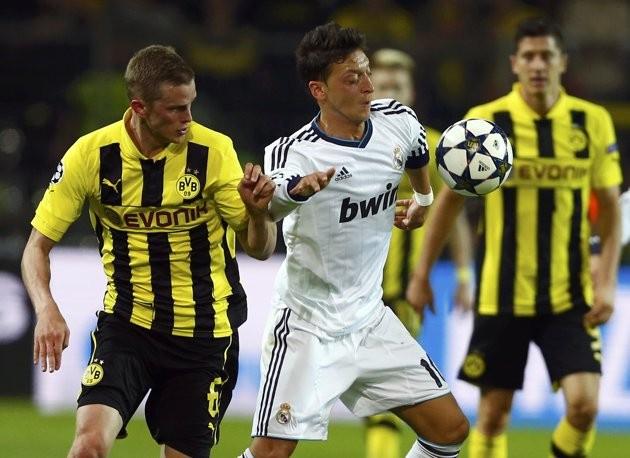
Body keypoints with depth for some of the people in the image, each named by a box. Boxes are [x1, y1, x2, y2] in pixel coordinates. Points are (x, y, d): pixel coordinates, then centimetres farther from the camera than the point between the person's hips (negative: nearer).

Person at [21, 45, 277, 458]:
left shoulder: (214, 150, -10)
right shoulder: (90, 154, -10)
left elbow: (260, 248, -4)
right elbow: (38, 246, -2)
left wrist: (258, 210, -27)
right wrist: (46, 310, -21)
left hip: (203, 331, 1)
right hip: (125, 324, 0)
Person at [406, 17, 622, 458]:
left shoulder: (593, 122, 0)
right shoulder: (484, 122, -4)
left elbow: (610, 208, 7)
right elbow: (450, 199, 7)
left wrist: (607, 284, -3)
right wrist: (422, 275, 7)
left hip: (570, 297, 1)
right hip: (501, 296, -1)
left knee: (583, 405, -13)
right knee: (494, 413, 4)